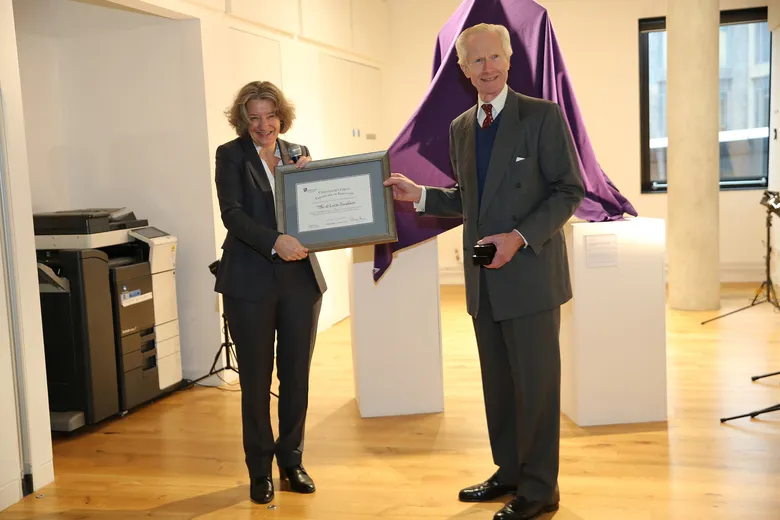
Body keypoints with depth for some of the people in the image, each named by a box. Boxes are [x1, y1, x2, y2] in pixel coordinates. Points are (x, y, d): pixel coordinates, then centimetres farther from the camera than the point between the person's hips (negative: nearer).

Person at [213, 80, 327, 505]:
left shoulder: (298, 153, 11)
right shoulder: (231, 155, 0)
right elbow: (232, 214, -12)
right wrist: (274, 242, -26)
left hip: (300, 279, 3)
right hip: (251, 282, -3)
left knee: (296, 376, 9)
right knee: (256, 380, 5)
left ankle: (291, 462, 25)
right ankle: (260, 470, 19)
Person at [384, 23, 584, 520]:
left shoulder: (543, 115, -6)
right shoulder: (461, 127, 12)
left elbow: (569, 191, -9)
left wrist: (520, 237, -19)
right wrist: (418, 194, 6)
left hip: (530, 274, -6)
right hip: (484, 280, 6)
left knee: (535, 383, 1)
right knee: (498, 382, 14)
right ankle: (510, 472, 29)